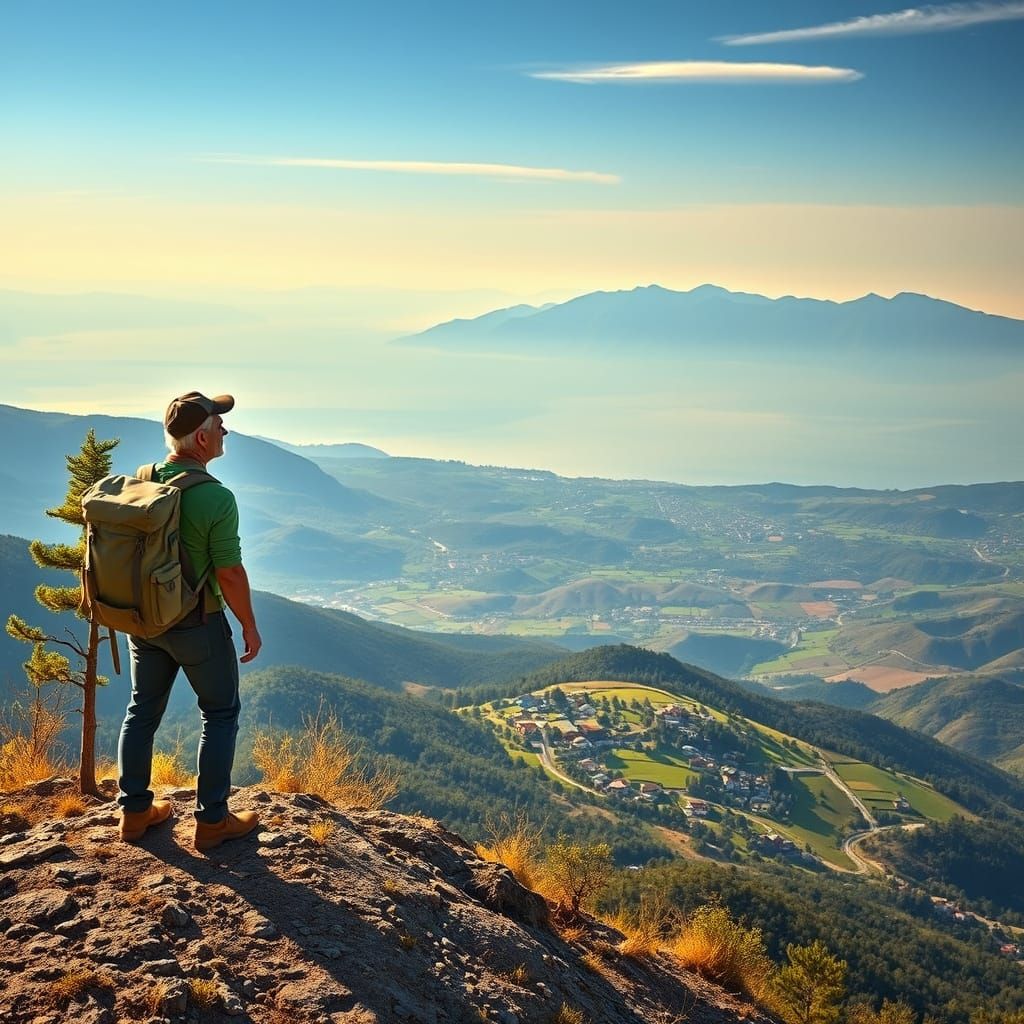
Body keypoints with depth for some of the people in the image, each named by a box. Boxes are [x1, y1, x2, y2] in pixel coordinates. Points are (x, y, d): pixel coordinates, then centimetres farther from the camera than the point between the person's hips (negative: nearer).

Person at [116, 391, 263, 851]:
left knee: (143, 710, 18)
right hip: (198, 624, -6)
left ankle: (135, 810, 27)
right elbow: (229, 573, -20)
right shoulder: (216, 498, -24)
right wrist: (249, 625, -5)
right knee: (220, 713, 10)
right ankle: (212, 820, 14)